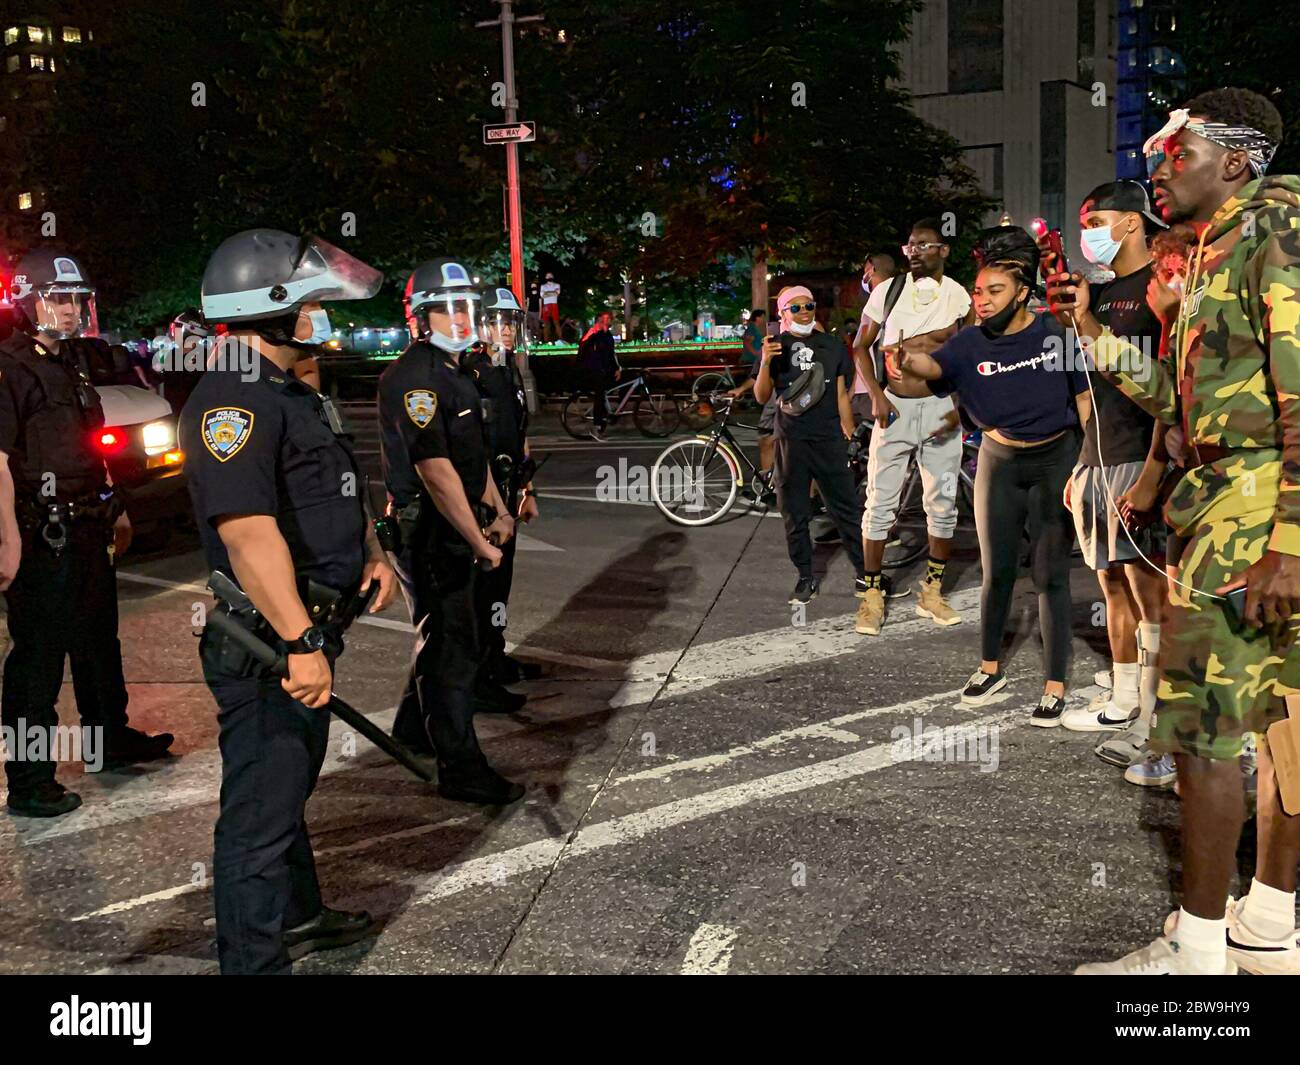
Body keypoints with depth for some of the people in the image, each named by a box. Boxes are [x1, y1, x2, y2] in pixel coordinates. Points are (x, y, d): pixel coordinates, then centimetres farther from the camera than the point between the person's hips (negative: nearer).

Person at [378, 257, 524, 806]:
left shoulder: (458, 370, 13)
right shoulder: (413, 377, -20)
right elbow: (437, 471, -24)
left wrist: (497, 511, 17)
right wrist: (480, 541, -21)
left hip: (462, 525, 10)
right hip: (429, 531, -10)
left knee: (447, 634, 21)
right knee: (452, 647, -4)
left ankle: (414, 725, 39)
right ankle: (461, 771, 4)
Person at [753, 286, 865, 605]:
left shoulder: (832, 346, 9)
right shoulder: (777, 347, 5)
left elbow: (841, 395, 9)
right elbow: (762, 397, -2)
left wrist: (849, 435, 3)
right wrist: (765, 362, -18)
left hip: (829, 438, 0)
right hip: (791, 440, 0)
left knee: (847, 509, -3)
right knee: (795, 516, 5)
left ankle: (863, 572, 5)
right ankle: (806, 579, 14)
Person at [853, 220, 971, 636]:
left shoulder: (959, 297, 2)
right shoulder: (888, 290, 1)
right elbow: (861, 346, 6)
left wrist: (960, 408, -6)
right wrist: (875, 395, -6)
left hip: (941, 408, 1)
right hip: (894, 407, -1)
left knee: (943, 504, 5)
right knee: (880, 503, -1)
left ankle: (931, 591, 19)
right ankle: (873, 593, 10)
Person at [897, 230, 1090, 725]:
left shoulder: (1053, 333, -12)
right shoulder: (971, 343, -10)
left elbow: (1083, 395, -4)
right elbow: (935, 366, -31)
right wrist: (908, 359, -55)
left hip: (1055, 461, -2)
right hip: (999, 462, 2)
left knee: (1050, 576, -1)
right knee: (996, 571, 10)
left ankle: (1055, 685, 8)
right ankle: (990, 666, 29)